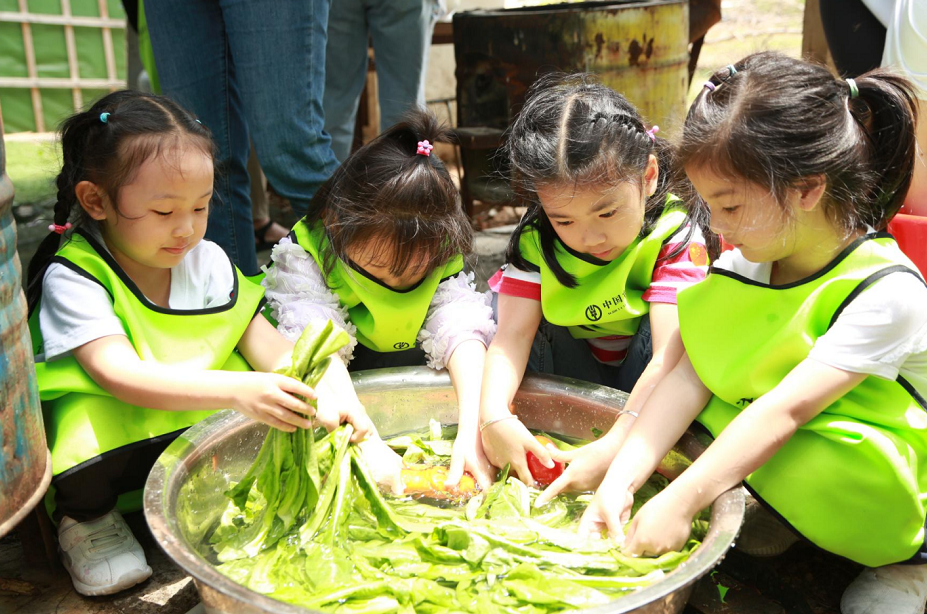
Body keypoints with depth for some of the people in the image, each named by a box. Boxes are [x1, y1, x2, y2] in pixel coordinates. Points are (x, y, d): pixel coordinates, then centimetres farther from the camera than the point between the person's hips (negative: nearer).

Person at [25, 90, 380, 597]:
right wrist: (236, 391, -48)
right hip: (100, 413, -4)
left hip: (201, 414, 4)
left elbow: (266, 343, -9)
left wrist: (322, 395, -30)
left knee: (277, 405, -18)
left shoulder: (205, 260, -4)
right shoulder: (73, 278, -20)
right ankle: (85, 515, -3)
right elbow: (119, 374, -34)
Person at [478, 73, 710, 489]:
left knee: (660, 324, -32)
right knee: (497, 307, -20)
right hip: (576, 368, 2)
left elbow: (671, 352, -38)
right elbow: (513, 333, -24)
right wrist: (494, 414, -43)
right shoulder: (537, 239, -16)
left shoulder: (676, 236, -28)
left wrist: (616, 446, -49)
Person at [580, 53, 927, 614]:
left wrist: (679, 503, -34)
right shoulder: (746, 260, -7)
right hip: (769, 446, 6)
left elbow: (783, 410, -32)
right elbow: (690, 377, -13)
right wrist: (621, 478, -23)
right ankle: (776, 516, 0)